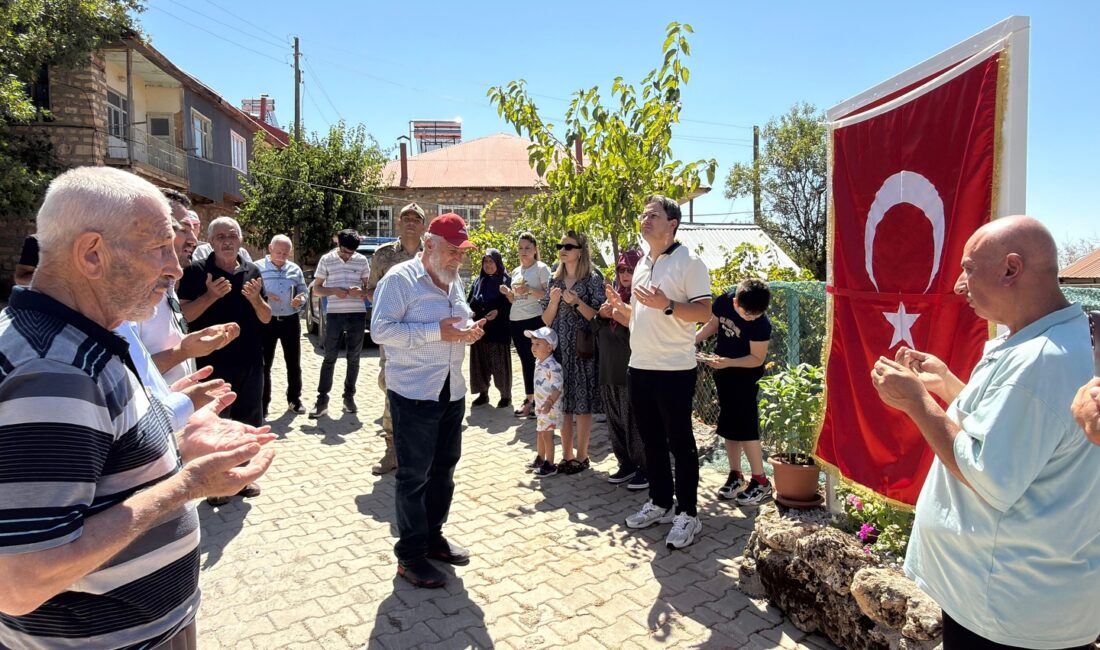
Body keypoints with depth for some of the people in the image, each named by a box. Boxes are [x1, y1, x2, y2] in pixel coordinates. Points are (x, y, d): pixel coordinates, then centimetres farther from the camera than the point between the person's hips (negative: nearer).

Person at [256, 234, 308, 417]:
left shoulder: (295, 269, 8)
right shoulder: (258, 267, -3)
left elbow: (303, 292, 12)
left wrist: (300, 300, -11)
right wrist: (264, 296, -23)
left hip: (291, 321, 3)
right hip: (267, 321, -3)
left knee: (294, 363, 11)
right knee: (264, 364, 2)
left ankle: (294, 399, 25)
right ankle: (263, 404, 11)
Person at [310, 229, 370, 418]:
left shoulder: (362, 260, 4)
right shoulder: (327, 259, 3)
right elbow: (316, 289, 6)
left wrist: (360, 292, -13)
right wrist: (333, 291, -13)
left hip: (357, 315, 1)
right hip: (334, 315, -1)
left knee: (353, 358, 8)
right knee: (330, 358, 0)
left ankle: (349, 396, 19)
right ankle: (322, 399, 4)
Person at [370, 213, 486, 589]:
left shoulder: (454, 281, 13)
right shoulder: (400, 278, -11)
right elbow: (381, 330, -19)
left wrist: (469, 331, 0)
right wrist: (437, 332, -24)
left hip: (452, 391, 8)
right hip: (414, 393, -8)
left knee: (444, 468, 16)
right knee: (414, 475, 1)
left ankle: (433, 536, 33)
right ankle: (410, 555, 15)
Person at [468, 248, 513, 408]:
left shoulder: (506, 280, -2)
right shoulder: (477, 281, 12)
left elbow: (512, 303, -6)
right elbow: (469, 303, 15)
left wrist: (498, 311, -20)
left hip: (499, 328, -4)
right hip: (480, 328, 5)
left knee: (500, 363, 1)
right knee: (480, 362, 8)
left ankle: (506, 395, 13)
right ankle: (483, 393, 21)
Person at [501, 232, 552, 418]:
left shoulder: (542, 268, -3)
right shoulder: (516, 271, 17)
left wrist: (529, 290, -21)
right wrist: (508, 293, 3)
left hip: (534, 320, -7)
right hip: (515, 321, 7)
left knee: (535, 360, -4)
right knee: (525, 361, 10)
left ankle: (537, 401, 2)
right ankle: (529, 399, 17)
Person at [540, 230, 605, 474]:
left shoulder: (593, 279, -3)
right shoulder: (555, 280, 11)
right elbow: (546, 320, 10)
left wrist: (577, 302, -19)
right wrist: (554, 301, -8)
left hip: (582, 350, -5)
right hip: (558, 349, 5)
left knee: (581, 403, 0)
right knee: (562, 403, 8)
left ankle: (581, 457, 13)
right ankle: (566, 455, 19)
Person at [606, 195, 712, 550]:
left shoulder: (689, 262, -9)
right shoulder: (642, 263, 15)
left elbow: (704, 311, -16)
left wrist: (666, 305, -28)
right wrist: (621, 306, 7)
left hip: (674, 369, -8)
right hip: (639, 366, 8)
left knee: (680, 443, 2)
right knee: (652, 440, 16)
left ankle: (687, 513, 15)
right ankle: (660, 503, 30)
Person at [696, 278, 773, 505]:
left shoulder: (761, 324, -25)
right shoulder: (724, 301, -11)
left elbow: (757, 359, -19)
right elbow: (713, 324, 7)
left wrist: (728, 362, -30)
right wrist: (692, 340, -5)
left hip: (745, 374, -6)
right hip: (722, 370, 6)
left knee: (745, 426, -7)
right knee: (728, 425, 11)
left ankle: (760, 482, 5)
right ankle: (735, 477, 22)